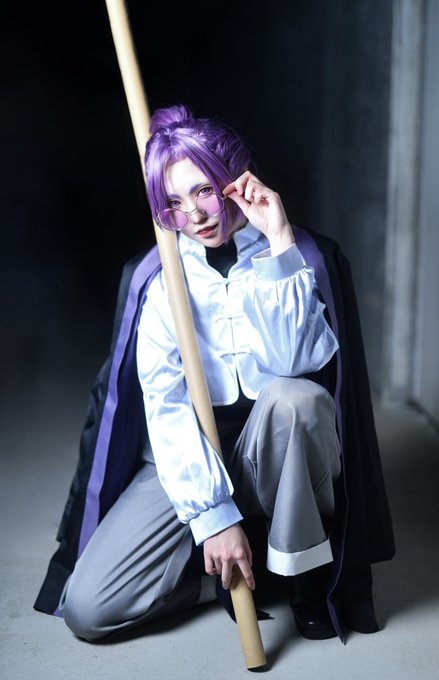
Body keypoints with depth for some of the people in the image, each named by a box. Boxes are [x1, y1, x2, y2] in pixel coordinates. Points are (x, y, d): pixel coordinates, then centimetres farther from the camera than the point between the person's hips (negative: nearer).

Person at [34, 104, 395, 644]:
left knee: (294, 397, -37)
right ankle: (241, 566, 4)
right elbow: (165, 400, -13)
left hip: (277, 454, 0)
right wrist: (212, 516, -21)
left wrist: (279, 244, -28)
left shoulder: (299, 257, -8)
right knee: (86, 608, -15)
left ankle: (305, 572, -13)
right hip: (190, 459, 1)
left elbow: (296, 363, -26)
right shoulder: (162, 277, -5)